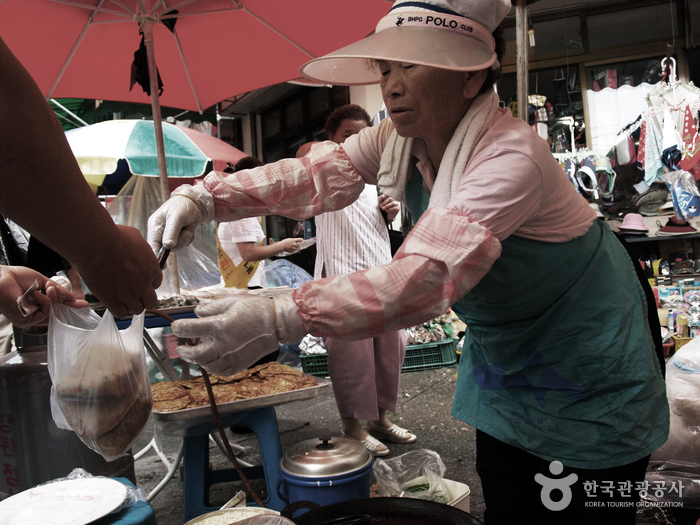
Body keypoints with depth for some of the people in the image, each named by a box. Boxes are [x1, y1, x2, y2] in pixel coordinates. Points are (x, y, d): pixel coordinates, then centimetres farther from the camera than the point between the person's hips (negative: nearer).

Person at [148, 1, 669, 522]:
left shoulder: (512, 157, -34)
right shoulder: (403, 136, -9)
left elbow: (424, 277, -44)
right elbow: (314, 174, -11)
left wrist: (278, 318, -51)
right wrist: (201, 197, -23)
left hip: (584, 373, -6)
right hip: (502, 356, 6)